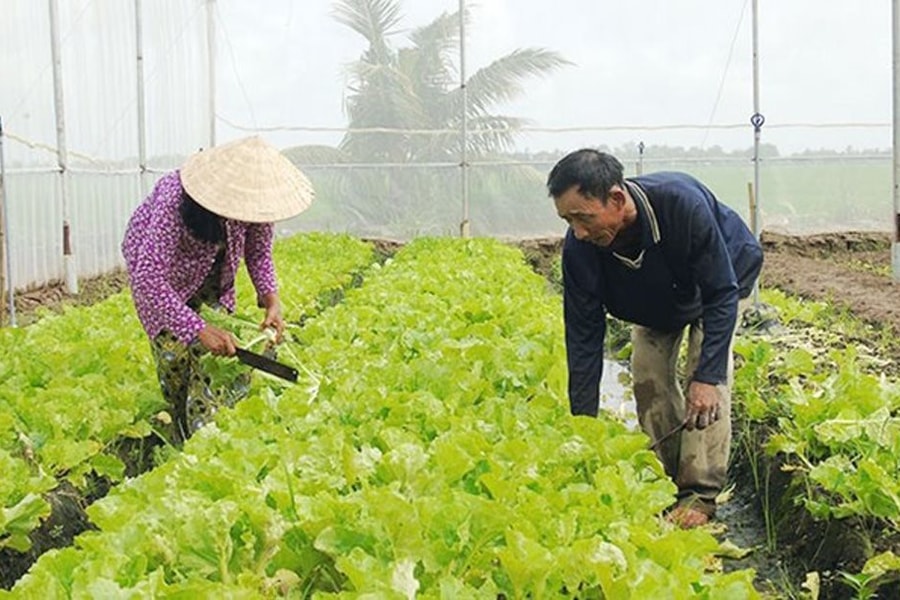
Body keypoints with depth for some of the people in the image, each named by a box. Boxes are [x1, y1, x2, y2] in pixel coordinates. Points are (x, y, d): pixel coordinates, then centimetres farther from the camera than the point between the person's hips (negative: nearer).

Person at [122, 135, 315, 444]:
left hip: (212, 272, 4)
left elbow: (259, 251, -11)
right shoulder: (175, 202, -45)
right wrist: (198, 329, -51)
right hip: (154, 259, -4)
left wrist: (270, 298, -28)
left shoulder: (253, 198, -29)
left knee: (216, 354, -3)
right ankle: (178, 444, 8)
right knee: (174, 349, -10)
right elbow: (148, 277, -47)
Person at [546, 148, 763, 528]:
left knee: (708, 381, -18)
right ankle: (667, 481, 7)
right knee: (649, 378, -8)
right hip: (655, 300, 4)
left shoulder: (682, 204, -44)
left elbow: (721, 294, -34)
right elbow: (583, 333, -24)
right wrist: (584, 421, -26)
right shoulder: (580, 247, -32)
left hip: (721, 278, -4)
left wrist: (707, 377, -38)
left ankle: (700, 493, -13)